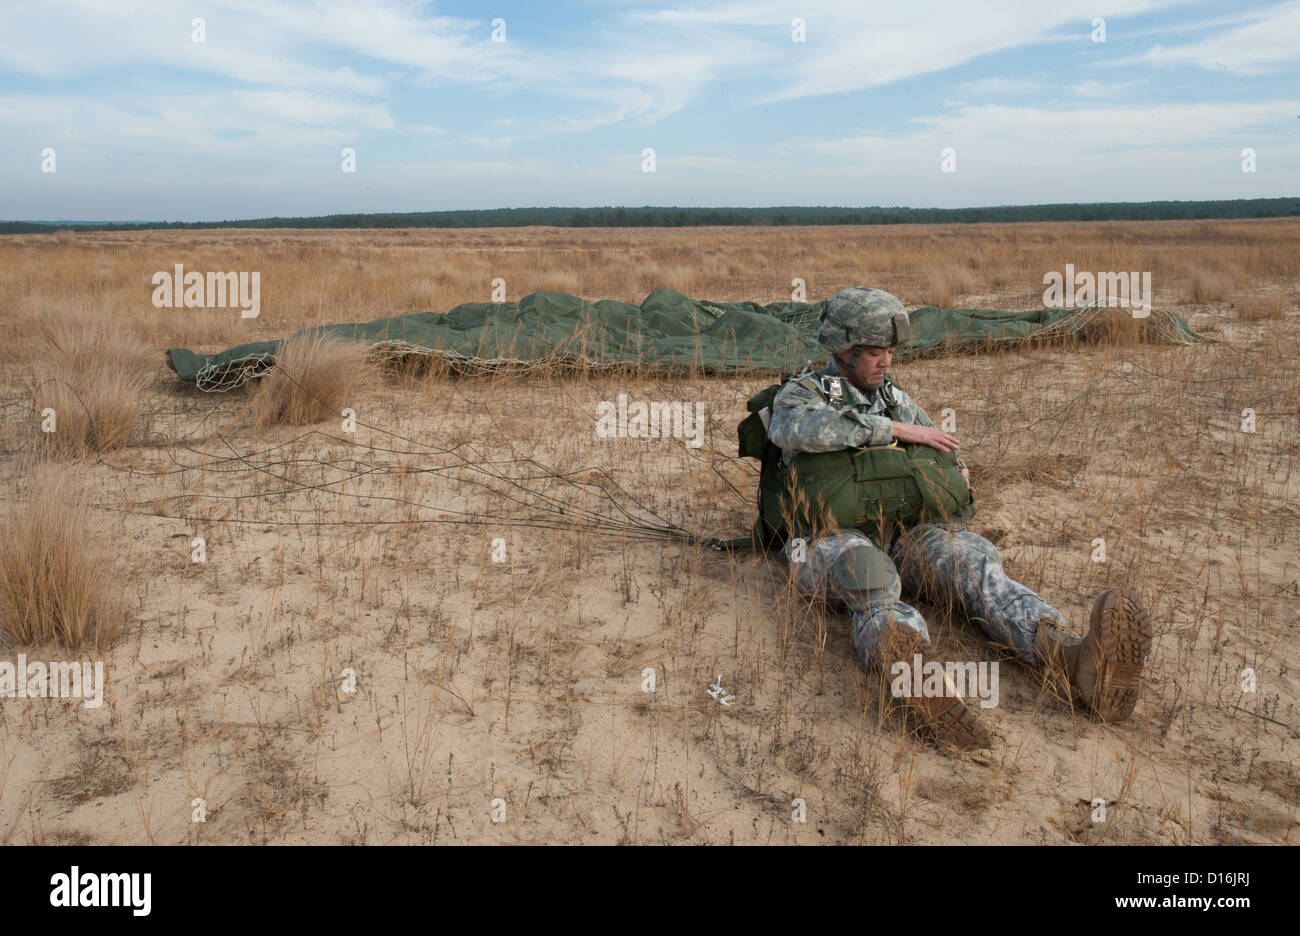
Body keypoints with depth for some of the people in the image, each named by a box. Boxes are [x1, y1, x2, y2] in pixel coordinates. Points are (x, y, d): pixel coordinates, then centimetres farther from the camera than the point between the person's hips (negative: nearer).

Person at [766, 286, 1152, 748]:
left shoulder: (896, 399, 28)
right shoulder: (800, 394, 11)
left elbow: (950, 460, 32)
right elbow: (798, 428, -16)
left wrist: (958, 475, 5)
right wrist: (896, 429, -12)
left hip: (904, 534, 4)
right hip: (835, 541, -4)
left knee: (973, 560, -29)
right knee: (869, 574, -41)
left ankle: (1079, 662, -56)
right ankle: (922, 673, -74)